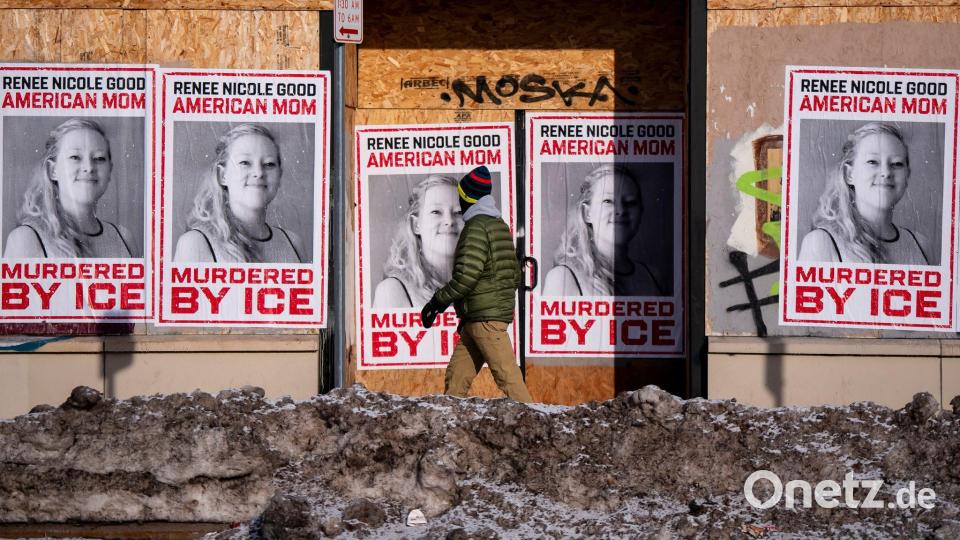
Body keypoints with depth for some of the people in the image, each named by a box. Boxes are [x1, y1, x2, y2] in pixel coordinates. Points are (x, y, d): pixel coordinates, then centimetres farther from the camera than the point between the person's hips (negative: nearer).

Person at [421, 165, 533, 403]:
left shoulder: (477, 226, -11)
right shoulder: (501, 226, 19)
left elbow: (466, 275, -21)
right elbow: (515, 275, 22)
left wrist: (438, 301, -11)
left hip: (484, 318, -10)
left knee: (507, 377, -11)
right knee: (455, 378, 8)